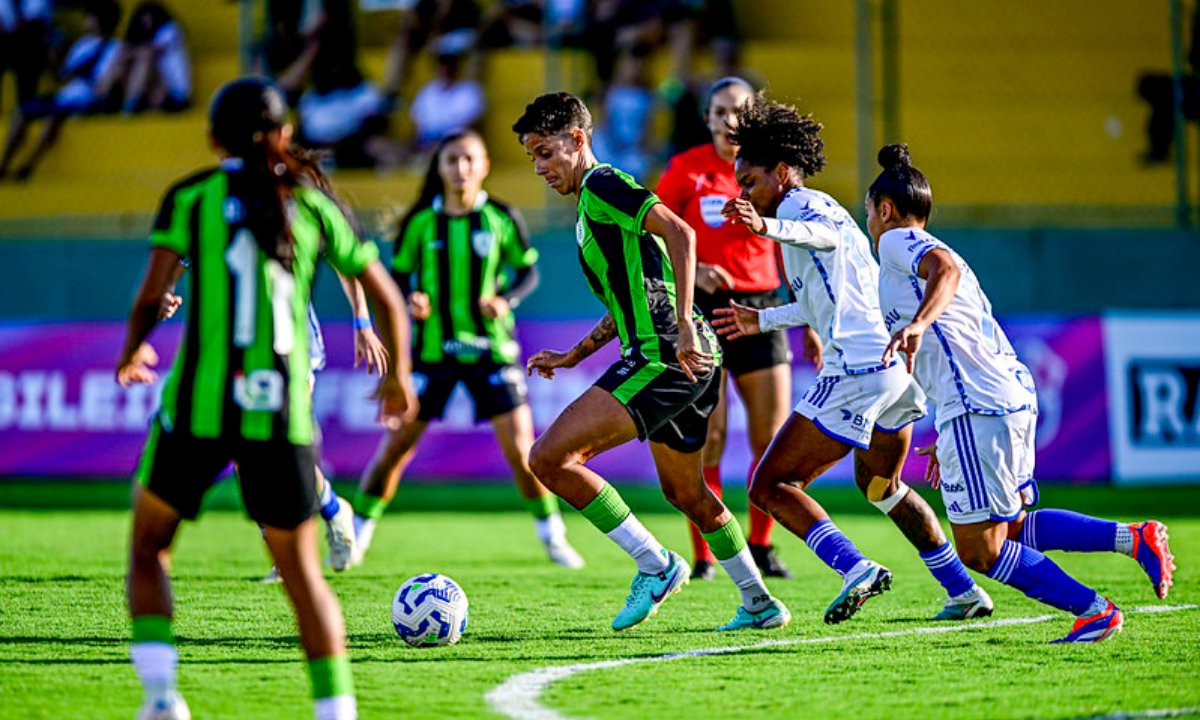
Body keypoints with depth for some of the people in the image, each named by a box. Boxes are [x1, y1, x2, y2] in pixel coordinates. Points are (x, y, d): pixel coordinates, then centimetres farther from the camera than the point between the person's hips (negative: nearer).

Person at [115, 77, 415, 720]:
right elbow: (388, 302, 12)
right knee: (302, 574, 10)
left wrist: (131, 353, 17)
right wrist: (398, 375, 29)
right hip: (282, 413, 1)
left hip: (200, 403, -1)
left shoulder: (192, 197, 4)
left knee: (147, 549, 16)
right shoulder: (314, 206, 9)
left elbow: (151, 298, -4)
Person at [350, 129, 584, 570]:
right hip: (433, 347, 0)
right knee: (397, 444, 2)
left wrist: (506, 299, -12)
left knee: (519, 445, -6)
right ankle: (358, 533, 16)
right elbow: (398, 275, 6)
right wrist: (409, 300, -15)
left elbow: (528, 271, 7)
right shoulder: (420, 221, -2)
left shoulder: (501, 218, -2)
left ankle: (552, 535, 11)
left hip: (490, 347, 0)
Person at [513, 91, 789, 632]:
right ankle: (759, 604, 34)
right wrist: (573, 356, 27)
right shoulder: (589, 205, 23)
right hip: (687, 363, 11)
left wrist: (683, 324, -27)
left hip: (663, 356, -11)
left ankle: (656, 566, -8)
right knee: (684, 493, 25)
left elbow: (679, 233, -22)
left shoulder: (602, 186, -8)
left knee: (550, 457, -14)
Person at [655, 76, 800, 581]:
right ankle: (703, 556, 1)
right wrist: (693, 270, -17)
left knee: (774, 435, -1)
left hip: (761, 310, 3)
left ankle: (760, 547, 14)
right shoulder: (686, 170, -2)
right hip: (702, 309, -3)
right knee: (708, 436, -7)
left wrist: (809, 322, 9)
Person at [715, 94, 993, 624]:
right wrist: (762, 320, 47)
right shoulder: (823, 210, 26)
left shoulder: (797, 204, -4)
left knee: (770, 488, -6)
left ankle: (855, 569, -22)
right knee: (880, 483, 31)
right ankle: (964, 592, 32)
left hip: (857, 371, -10)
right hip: (898, 364, 10)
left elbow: (824, 235, -30)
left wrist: (766, 226, -49)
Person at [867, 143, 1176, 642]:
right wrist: (948, 438, 36)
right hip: (1014, 394, 9)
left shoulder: (898, 241, 2)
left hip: (977, 405, -9)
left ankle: (1093, 611, -7)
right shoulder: (931, 251, 29)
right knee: (1010, 529, 18)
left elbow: (946, 268, -22)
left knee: (980, 551, -3)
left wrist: (917, 324, -40)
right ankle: (1134, 538, 6)